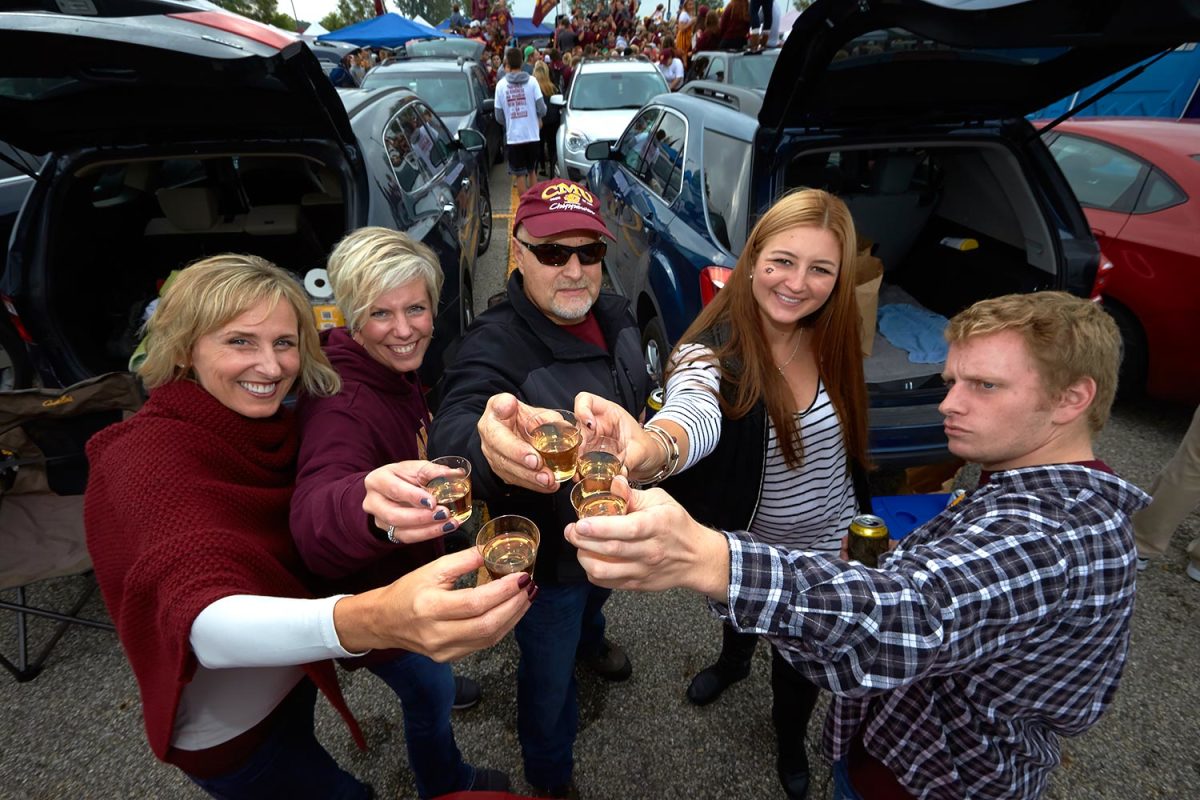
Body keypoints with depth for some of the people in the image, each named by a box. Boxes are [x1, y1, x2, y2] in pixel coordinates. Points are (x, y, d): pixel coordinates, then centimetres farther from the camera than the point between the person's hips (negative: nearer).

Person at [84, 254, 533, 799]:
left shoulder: (268, 422, -8)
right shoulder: (148, 459, -30)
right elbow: (206, 626, -47)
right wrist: (370, 621, -65)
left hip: (292, 678, 6)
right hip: (229, 730, -6)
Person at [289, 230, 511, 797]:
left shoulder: (395, 369, -9)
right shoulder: (342, 403, -37)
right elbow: (313, 522, -56)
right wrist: (365, 504, -74)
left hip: (410, 567, 7)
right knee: (431, 697, 18)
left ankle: (436, 683, 69)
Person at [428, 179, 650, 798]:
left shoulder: (615, 315, -11)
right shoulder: (496, 345, -33)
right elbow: (451, 436, -53)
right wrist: (491, 449, -73)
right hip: (547, 550, -6)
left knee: (594, 597, 38)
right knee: (549, 678, 17)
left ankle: (589, 639, 75)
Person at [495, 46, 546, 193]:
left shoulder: (501, 84, -3)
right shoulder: (531, 81, -4)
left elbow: (499, 116, -1)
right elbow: (542, 109, -7)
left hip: (513, 136, -1)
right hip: (532, 134, 1)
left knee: (519, 174, 7)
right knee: (531, 171, 19)